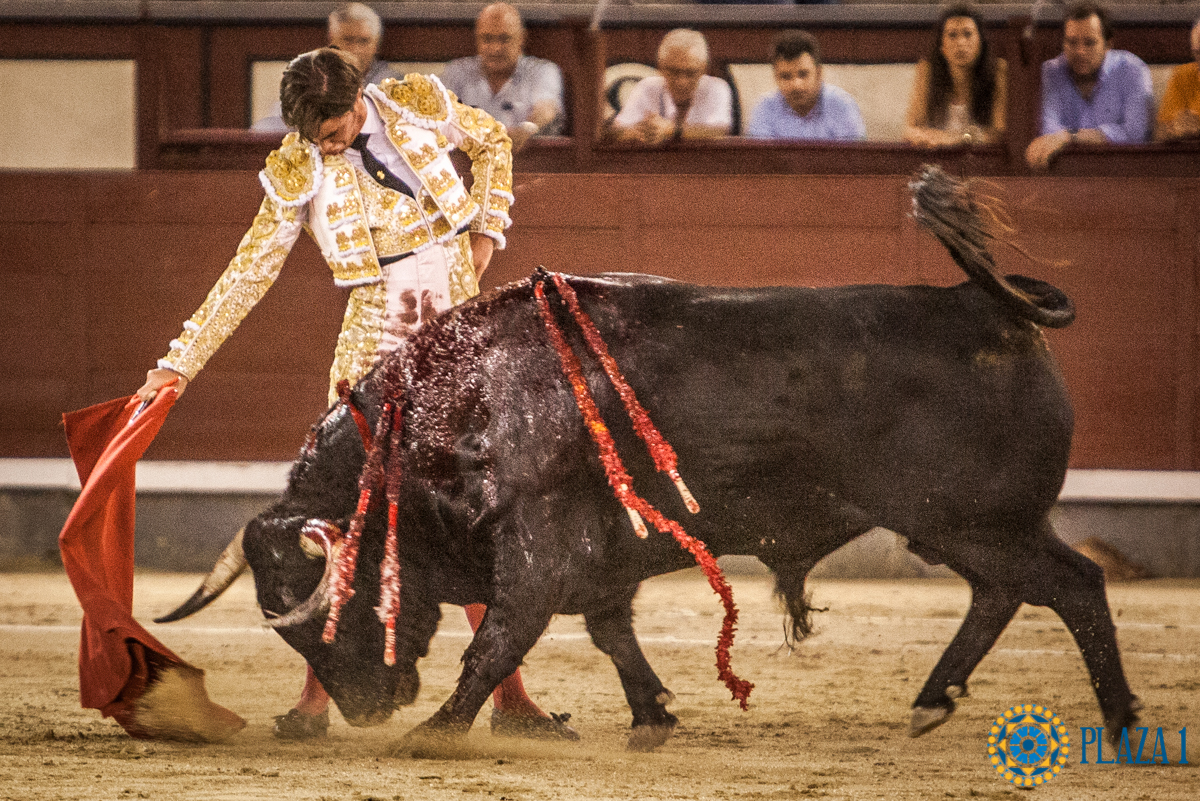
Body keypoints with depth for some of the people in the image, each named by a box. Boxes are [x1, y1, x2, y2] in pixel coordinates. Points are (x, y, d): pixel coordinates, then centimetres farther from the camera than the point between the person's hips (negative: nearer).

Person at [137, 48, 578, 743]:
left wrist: (486, 234, 7)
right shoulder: (298, 175, -6)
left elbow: (493, 142, 17)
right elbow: (247, 275, -3)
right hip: (378, 343, -1)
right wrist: (182, 363, -6)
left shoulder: (421, 105, -4)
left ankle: (511, 700, 7)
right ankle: (316, 699, -1)